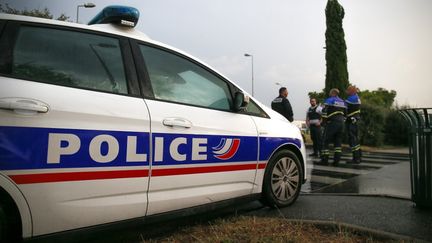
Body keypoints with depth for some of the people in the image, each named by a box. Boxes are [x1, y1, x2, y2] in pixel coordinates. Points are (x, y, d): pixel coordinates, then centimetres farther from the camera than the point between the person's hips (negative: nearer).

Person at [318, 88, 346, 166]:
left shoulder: (329, 100, -2)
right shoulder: (342, 102, 20)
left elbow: (325, 112, -8)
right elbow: (345, 113, 21)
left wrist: (324, 122, 0)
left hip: (332, 123, -7)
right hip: (341, 123, 7)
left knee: (325, 141, -2)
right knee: (338, 142, 10)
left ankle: (324, 160, -5)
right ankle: (336, 160, 7)